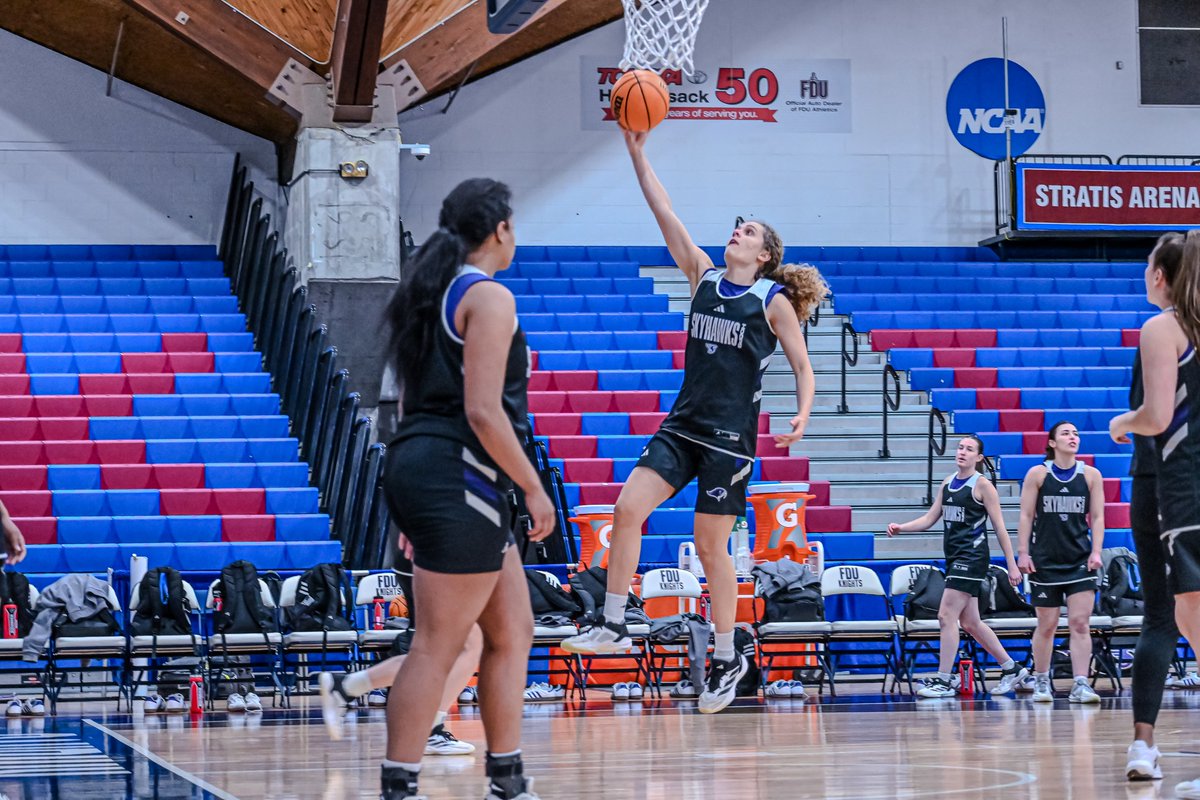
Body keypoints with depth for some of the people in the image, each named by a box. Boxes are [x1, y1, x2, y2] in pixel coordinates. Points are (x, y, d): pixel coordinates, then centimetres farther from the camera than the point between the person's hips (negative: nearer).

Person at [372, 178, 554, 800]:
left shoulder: (432, 294, 18)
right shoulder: (489, 297, -10)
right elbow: (483, 410, -18)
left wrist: (415, 511, 25)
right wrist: (534, 488, -11)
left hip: (418, 468, 10)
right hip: (456, 476, -10)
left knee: (512, 630, 15)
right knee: (437, 647, -7)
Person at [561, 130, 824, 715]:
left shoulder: (775, 301, -2)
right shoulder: (703, 276, 9)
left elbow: (802, 366, 2)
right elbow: (665, 214, 5)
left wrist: (801, 416, -16)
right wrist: (637, 153, -1)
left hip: (731, 436, -4)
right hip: (683, 425, 5)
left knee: (710, 547, 0)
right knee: (627, 509, -12)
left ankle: (727, 659, 14)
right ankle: (613, 627, -6)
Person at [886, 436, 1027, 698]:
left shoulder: (982, 485, -7)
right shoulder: (948, 483, 13)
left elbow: (1000, 527, -7)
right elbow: (930, 518, 14)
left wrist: (1012, 565, -9)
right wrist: (900, 527, -2)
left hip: (972, 556, -8)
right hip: (954, 558, 8)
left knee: (946, 615, -13)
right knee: (970, 622, 12)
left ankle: (943, 681, -9)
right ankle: (1012, 669, 25)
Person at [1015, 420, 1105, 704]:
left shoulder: (1091, 475, 3)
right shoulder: (1038, 474, 0)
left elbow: (1097, 517, 5)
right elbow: (1026, 515, 0)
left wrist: (1096, 551, -5)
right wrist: (1022, 552, -6)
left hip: (1080, 560, 1)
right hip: (1045, 560, -1)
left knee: (1080, 623, -7)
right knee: (1047, 625, 4)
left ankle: (1081, 685, -10)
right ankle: (1041, 682, 17)